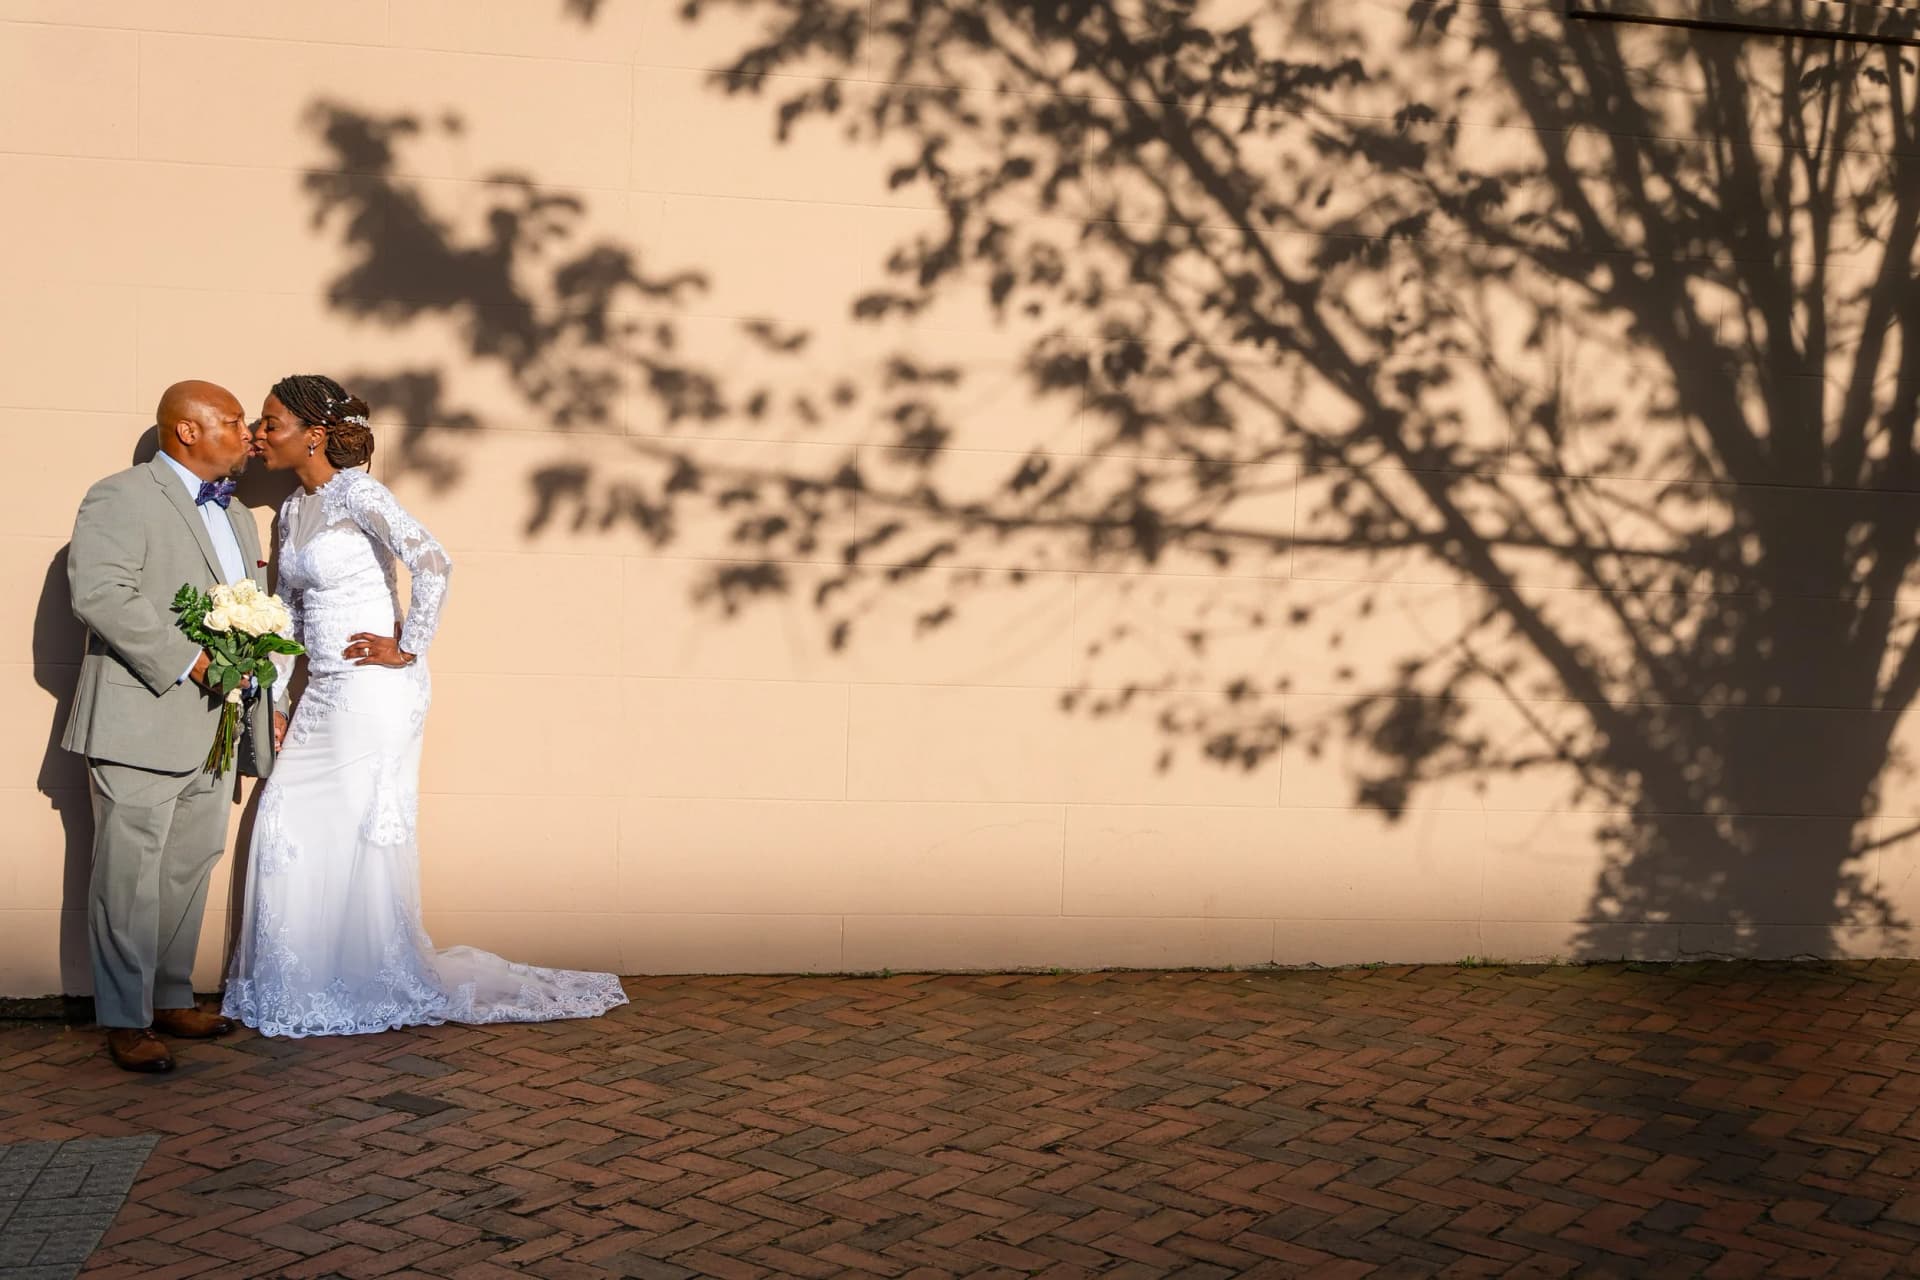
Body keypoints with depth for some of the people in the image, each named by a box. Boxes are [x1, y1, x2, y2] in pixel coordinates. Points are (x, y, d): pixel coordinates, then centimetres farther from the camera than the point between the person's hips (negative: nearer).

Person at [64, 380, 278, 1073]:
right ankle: (125, 1020, 4)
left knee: (190, 870, 14)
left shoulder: (235, 516, 20)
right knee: (130, 876, -3)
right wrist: (186, 662, -21)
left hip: (210, 729, 8)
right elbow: (99, 591, -20)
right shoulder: (120, 498, -6)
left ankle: (171, 999, 25)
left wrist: (258, 710, 13)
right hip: (141, 725, -8)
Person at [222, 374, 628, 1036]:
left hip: (374, 690, -8)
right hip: (323, 693, 8)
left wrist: (408, 648, -18)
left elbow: (433, 563, -26)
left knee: (364, 831, -1)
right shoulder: (292, 509, 13)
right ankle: (298, 986, 21)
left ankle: (380, 986, 13)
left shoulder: (357, 493, -13)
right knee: (288, 826, 8)